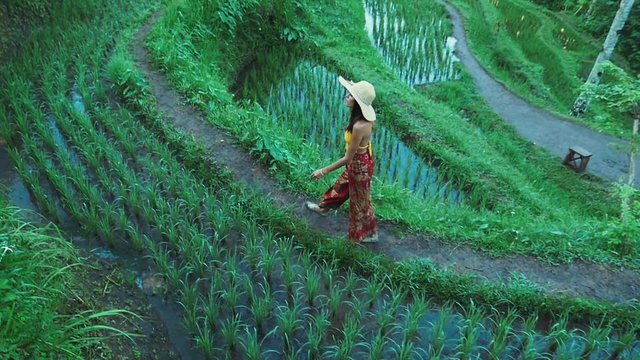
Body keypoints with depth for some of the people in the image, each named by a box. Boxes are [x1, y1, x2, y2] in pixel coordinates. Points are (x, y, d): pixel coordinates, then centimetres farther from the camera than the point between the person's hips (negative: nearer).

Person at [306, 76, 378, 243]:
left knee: (360, 199, 16)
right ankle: (324, 207, 58)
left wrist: (323, 171, -21)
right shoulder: (366, 117, -14)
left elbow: (348, 158, -29)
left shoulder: (359, 126, -39)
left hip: (359, 165, -8)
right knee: (341, 185, 31)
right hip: (362, 159, 8)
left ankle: (367, 233, 41)